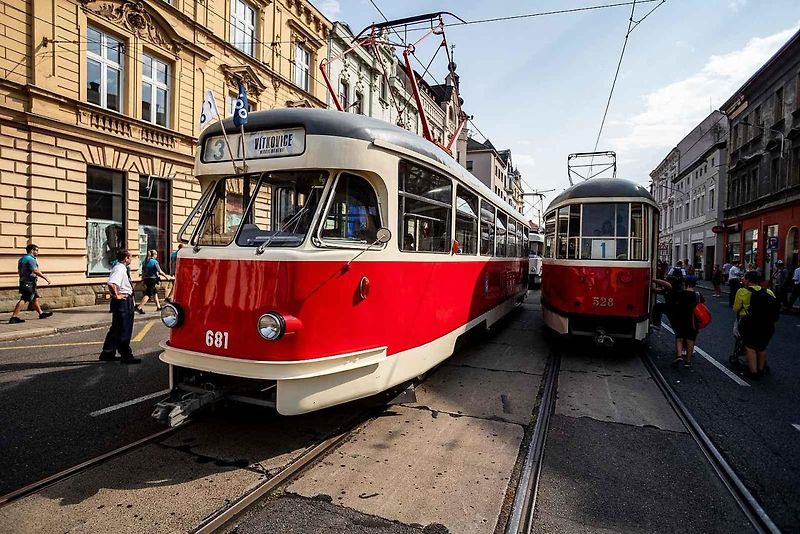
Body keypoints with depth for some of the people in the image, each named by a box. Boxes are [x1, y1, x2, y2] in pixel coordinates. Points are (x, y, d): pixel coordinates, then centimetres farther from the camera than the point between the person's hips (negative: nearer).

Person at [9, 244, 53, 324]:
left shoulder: (22, 259, 18)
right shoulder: (30, 259, -15)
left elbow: (19, 271, 23)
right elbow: (35, 271, -25)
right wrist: (45, 278, -22)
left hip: (23, 281, 11)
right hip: (29, 283, -11)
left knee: (36, 298, 17)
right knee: (24, 300, -12)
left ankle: (41, 313, 26)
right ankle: (14, 317, -14)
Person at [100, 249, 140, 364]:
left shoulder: (121, 268, 14)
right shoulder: (119, 269, -18)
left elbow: (115, 283, 29)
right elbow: (111, 284, -34)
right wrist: (116, 295, -23)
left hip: (125, 301, 10)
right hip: (123, 302, -10)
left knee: (116, 328, 17)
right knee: (124, 330, -3)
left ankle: (108, 354, 27)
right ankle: (126, 356, 4)